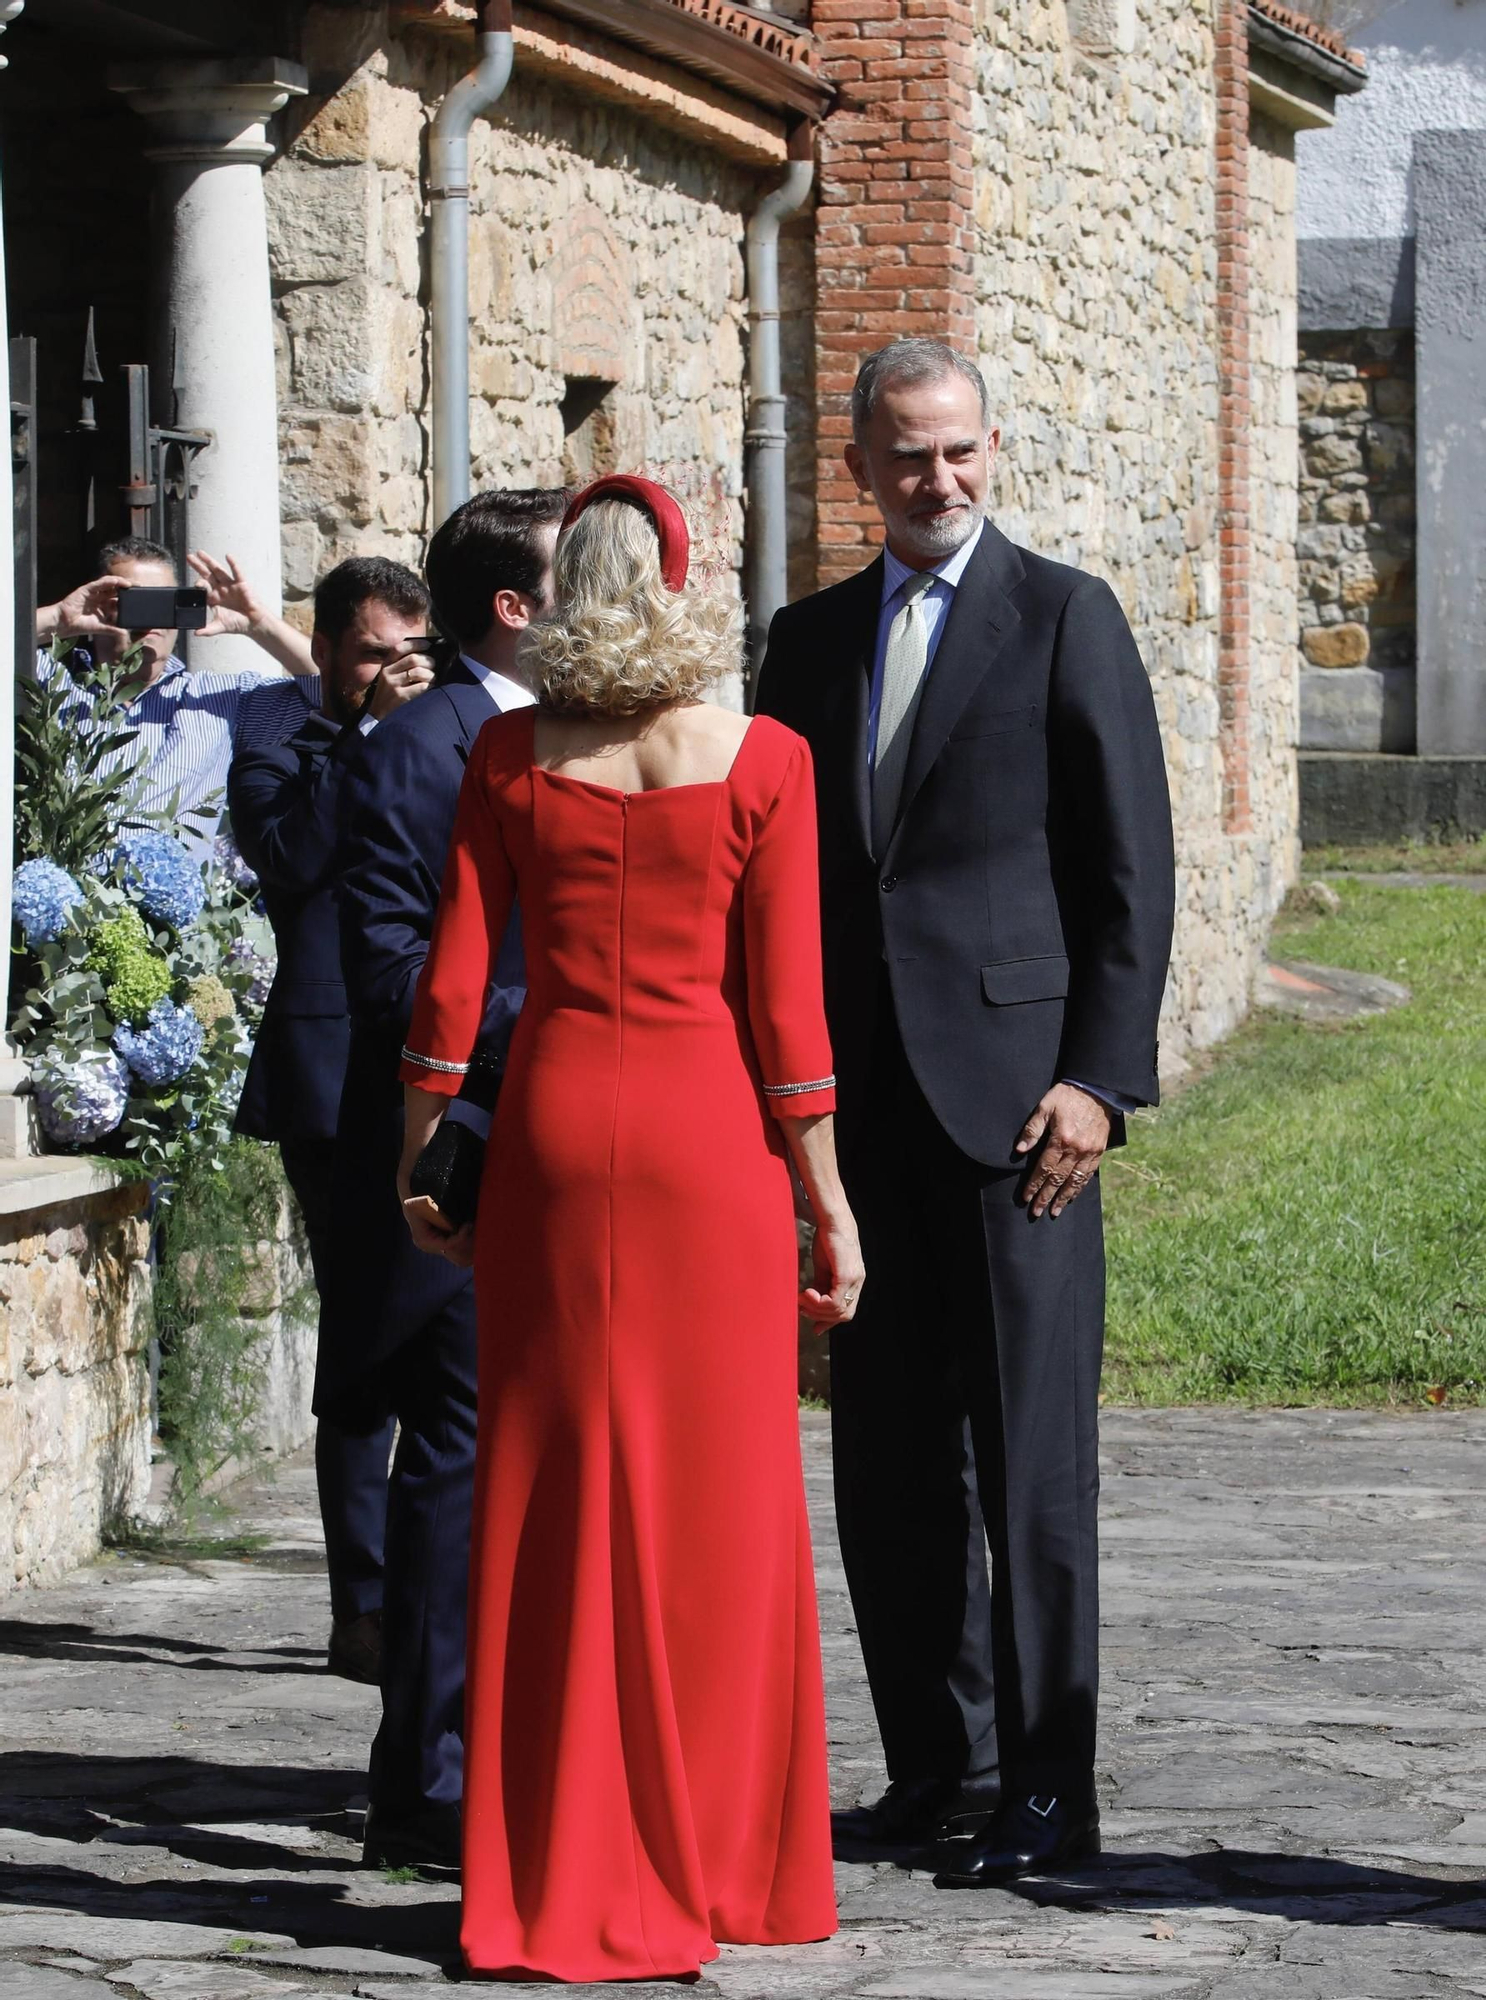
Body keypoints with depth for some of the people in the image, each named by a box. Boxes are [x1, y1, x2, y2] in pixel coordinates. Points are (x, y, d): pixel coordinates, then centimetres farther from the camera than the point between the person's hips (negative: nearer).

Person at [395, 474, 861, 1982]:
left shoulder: (511, 757, 0)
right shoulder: (759, 763, -4)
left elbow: (452, 979, 1)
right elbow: (784, 1003, -5)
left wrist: (414, 1158, 13)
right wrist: (828, 1200, 2)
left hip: (554, 1125, 2)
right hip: (708, 1126, -2)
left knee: (556, 1495, 6)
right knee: (716, 1501, 7)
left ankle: (560, 1876, 8)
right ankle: (713, 1867, 11)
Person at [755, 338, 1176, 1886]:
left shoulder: (1065, 618, 0)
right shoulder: (814, 638, 15)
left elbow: (1131, 867, -3)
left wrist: (1100, 1077, -11)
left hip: (1011, 1086, -5)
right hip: (867, 1100, 5)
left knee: (1033, 1454, -4)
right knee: (888, 1457, 7)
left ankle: (1045, 1787, 2)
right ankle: (939, 1771, 15)